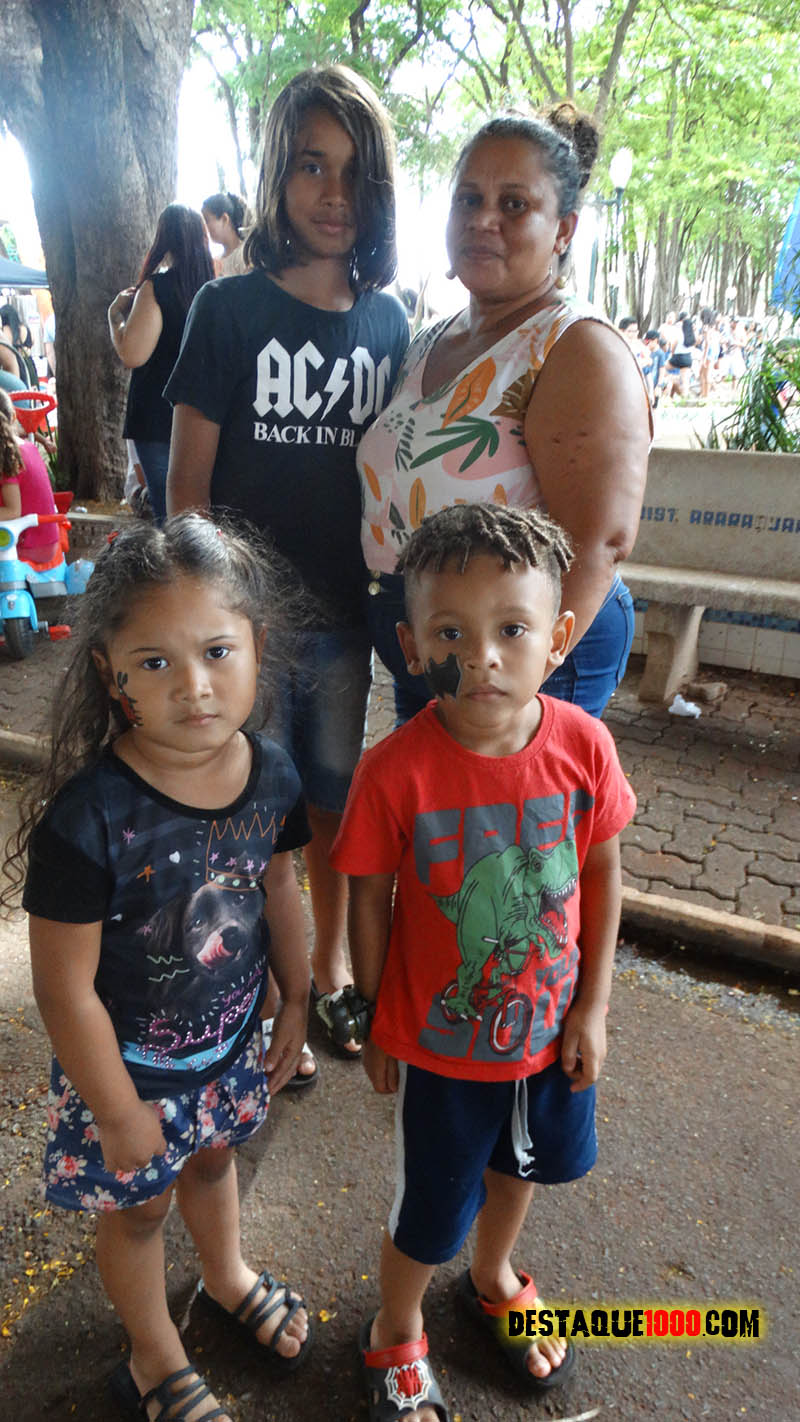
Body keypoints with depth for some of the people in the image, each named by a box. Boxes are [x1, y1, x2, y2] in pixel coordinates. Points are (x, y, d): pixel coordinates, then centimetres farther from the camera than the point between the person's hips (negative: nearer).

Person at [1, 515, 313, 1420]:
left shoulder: (270, 771, -17)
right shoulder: (89, 818, -34)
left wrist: (295, 1002, 8)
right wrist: (118, 1114, -13)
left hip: (232, 1039, 5)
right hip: (130, 1063, -4)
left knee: (212, 1156, 31)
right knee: (136, 1205, 22)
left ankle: (226, 1278, 63)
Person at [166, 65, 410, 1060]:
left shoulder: (387, 323, 6)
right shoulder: (231, 309, -5)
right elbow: (187, 485, -6)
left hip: (346, 616, 4)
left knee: (335, 798, 16)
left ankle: (329, 964, 38)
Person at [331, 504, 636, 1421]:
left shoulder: (583, 743, -19)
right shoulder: (394, 771, -27)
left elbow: (602, 872, -5)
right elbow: (370, 901, -13)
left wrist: (592, 1005, -3)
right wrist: (375, 1025, -2)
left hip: (552, 1028, 4)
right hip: (441, 1039, -3)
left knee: (520, 1164, 29)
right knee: (430, 1208, 16)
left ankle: (494, 1278, 63)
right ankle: (395, 1334, 51)